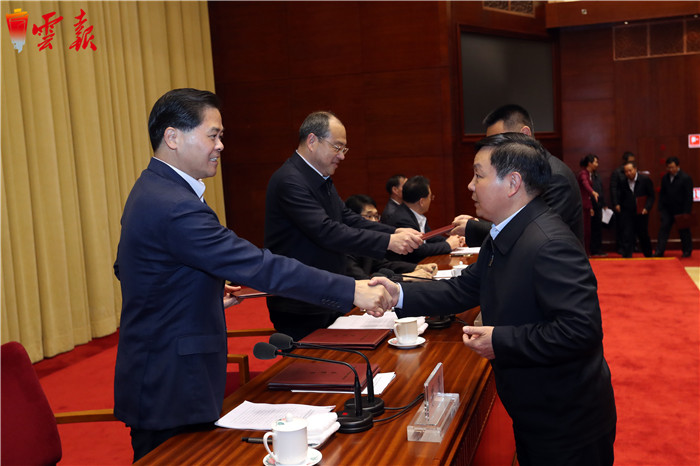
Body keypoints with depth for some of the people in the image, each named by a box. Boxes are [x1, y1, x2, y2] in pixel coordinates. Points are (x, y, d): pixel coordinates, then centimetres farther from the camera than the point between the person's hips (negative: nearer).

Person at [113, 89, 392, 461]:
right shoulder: (175, 207, -25)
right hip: (171, 386, -10)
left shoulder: (152, 190, 9)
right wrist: (351, 291, -27)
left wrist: (207, 294, 12)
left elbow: (124, 268, 19)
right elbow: (257, 265, -30)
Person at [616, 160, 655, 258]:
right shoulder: (623, 181, 2)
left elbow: (651, 196, -3)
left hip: (641, 212, -1)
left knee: (643, 235, 11)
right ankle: (626, 256, -2)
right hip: (627, 212, 1)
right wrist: (618, 204, 0)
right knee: (627, 235, -6)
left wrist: (647, 208, -15)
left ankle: (648, 255, 31)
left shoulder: (645, 179, -5)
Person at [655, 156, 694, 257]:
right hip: (667, 209, 4)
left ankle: (687, 251, 23)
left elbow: (689, 196, -12)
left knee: (683, 230, 8)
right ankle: (659, 251, -4)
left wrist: (686, 212, -15)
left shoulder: (686, 178, -11)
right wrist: (660, 208, 4)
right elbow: (662, 194, 10)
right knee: (664, 228, -3)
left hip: (681, 210, -4)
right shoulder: (665, 178, 5)